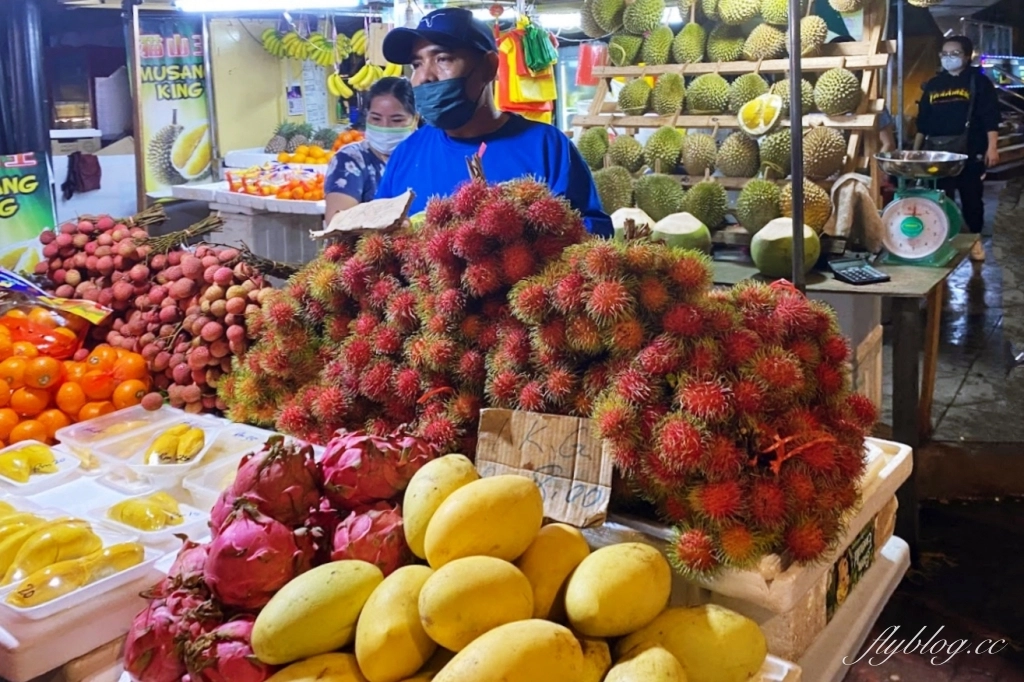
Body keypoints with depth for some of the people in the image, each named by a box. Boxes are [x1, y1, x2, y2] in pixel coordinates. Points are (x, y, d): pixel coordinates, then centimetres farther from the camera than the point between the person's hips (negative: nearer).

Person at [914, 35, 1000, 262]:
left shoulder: (979, 81, 1)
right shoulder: (933, 85, 12)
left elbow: (991, 118, -6)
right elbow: (923, 122, 15)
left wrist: (992, 147, -15)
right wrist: (915, 150, 11)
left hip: (969, 151, -3)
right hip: (937, 152, 3)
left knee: (971, 196, 4)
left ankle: (975, 239, 15)